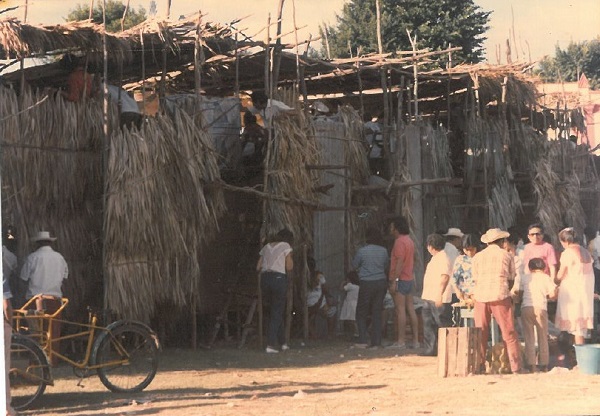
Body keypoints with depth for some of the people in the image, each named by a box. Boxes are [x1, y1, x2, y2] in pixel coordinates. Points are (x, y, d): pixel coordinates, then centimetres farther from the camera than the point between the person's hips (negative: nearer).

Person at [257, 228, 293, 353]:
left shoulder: (266, 247, 20)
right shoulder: (285, 246, 4)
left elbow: (258, 267, 15)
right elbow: (289, 267, -1)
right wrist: (290, 258, 15)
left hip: (265, 278, 5)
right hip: (279, 278, -5)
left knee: (274, 311, 15)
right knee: (277, 313, -2)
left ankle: (282, 342, 17)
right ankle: (271, 345, -11)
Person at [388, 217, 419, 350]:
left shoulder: (399, 242, -13)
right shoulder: (409, 241, 16)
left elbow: (399, 263, -20)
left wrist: (394, 281, -21)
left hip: (400, 279, -9)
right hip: (409, 279, 9)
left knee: (400, 310, -8)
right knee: (410, 310, 8)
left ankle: (400, 341, -8)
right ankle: (415, 340, 8)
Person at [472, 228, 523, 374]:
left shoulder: (478, 257, 11)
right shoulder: (506, 255, 7)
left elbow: (476, 280, 12)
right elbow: (511, 280, 10)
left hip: (481, 296, 2)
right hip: (501, 296, -2)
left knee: (481, 334, 8)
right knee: (509, 333, 1)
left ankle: (478, 366, 4)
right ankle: (516, 366, -3)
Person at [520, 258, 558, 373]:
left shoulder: (525, 278, 14)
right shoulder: (546, 278, 9)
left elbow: (520, 291, 10)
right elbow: (553, 294, 3)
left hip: (526, 307, 1)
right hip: (540, 307, -1)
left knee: (529, 337, 4)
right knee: (543, 337, 9)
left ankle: (530, 364, -2)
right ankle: (543, 364, 9)